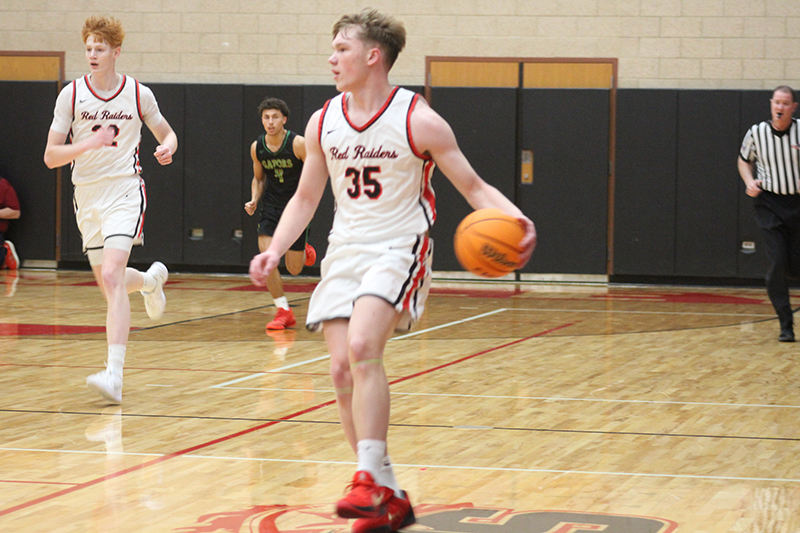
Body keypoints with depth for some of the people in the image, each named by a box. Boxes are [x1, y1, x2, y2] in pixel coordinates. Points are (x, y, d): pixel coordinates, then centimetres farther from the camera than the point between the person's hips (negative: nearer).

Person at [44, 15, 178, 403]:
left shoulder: (138, 94, -1)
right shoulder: (72, 95, -1)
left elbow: (167, 134, 15)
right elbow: (50, 156, -3)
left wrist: (167, 147, -9)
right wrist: (89, 143, -20)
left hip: (125, 192, -3)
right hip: (87, 196, 3)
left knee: (111, 276, -22)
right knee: (108, 284, 13)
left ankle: (114, 374, -29)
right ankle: (151, 280, 51)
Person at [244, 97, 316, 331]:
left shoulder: (298, 144, -16)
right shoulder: (257, 147, -3)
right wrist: (254, 200, -3)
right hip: (271, 205, 3)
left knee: (294, 268, 2)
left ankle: (304, 251, 41)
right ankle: (283, 311, -4)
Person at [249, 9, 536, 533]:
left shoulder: (418, 120, -10)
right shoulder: (324, 123, 5)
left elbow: (473, 186, -7)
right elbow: (306, 198, 16)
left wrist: (514, 217, -26)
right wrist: (275, 249, 1)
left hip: (399, 250, -6)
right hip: (345, 250, 6)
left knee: (362, 348, -28)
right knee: (343, 370, -2)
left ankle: (369, 480, -24)